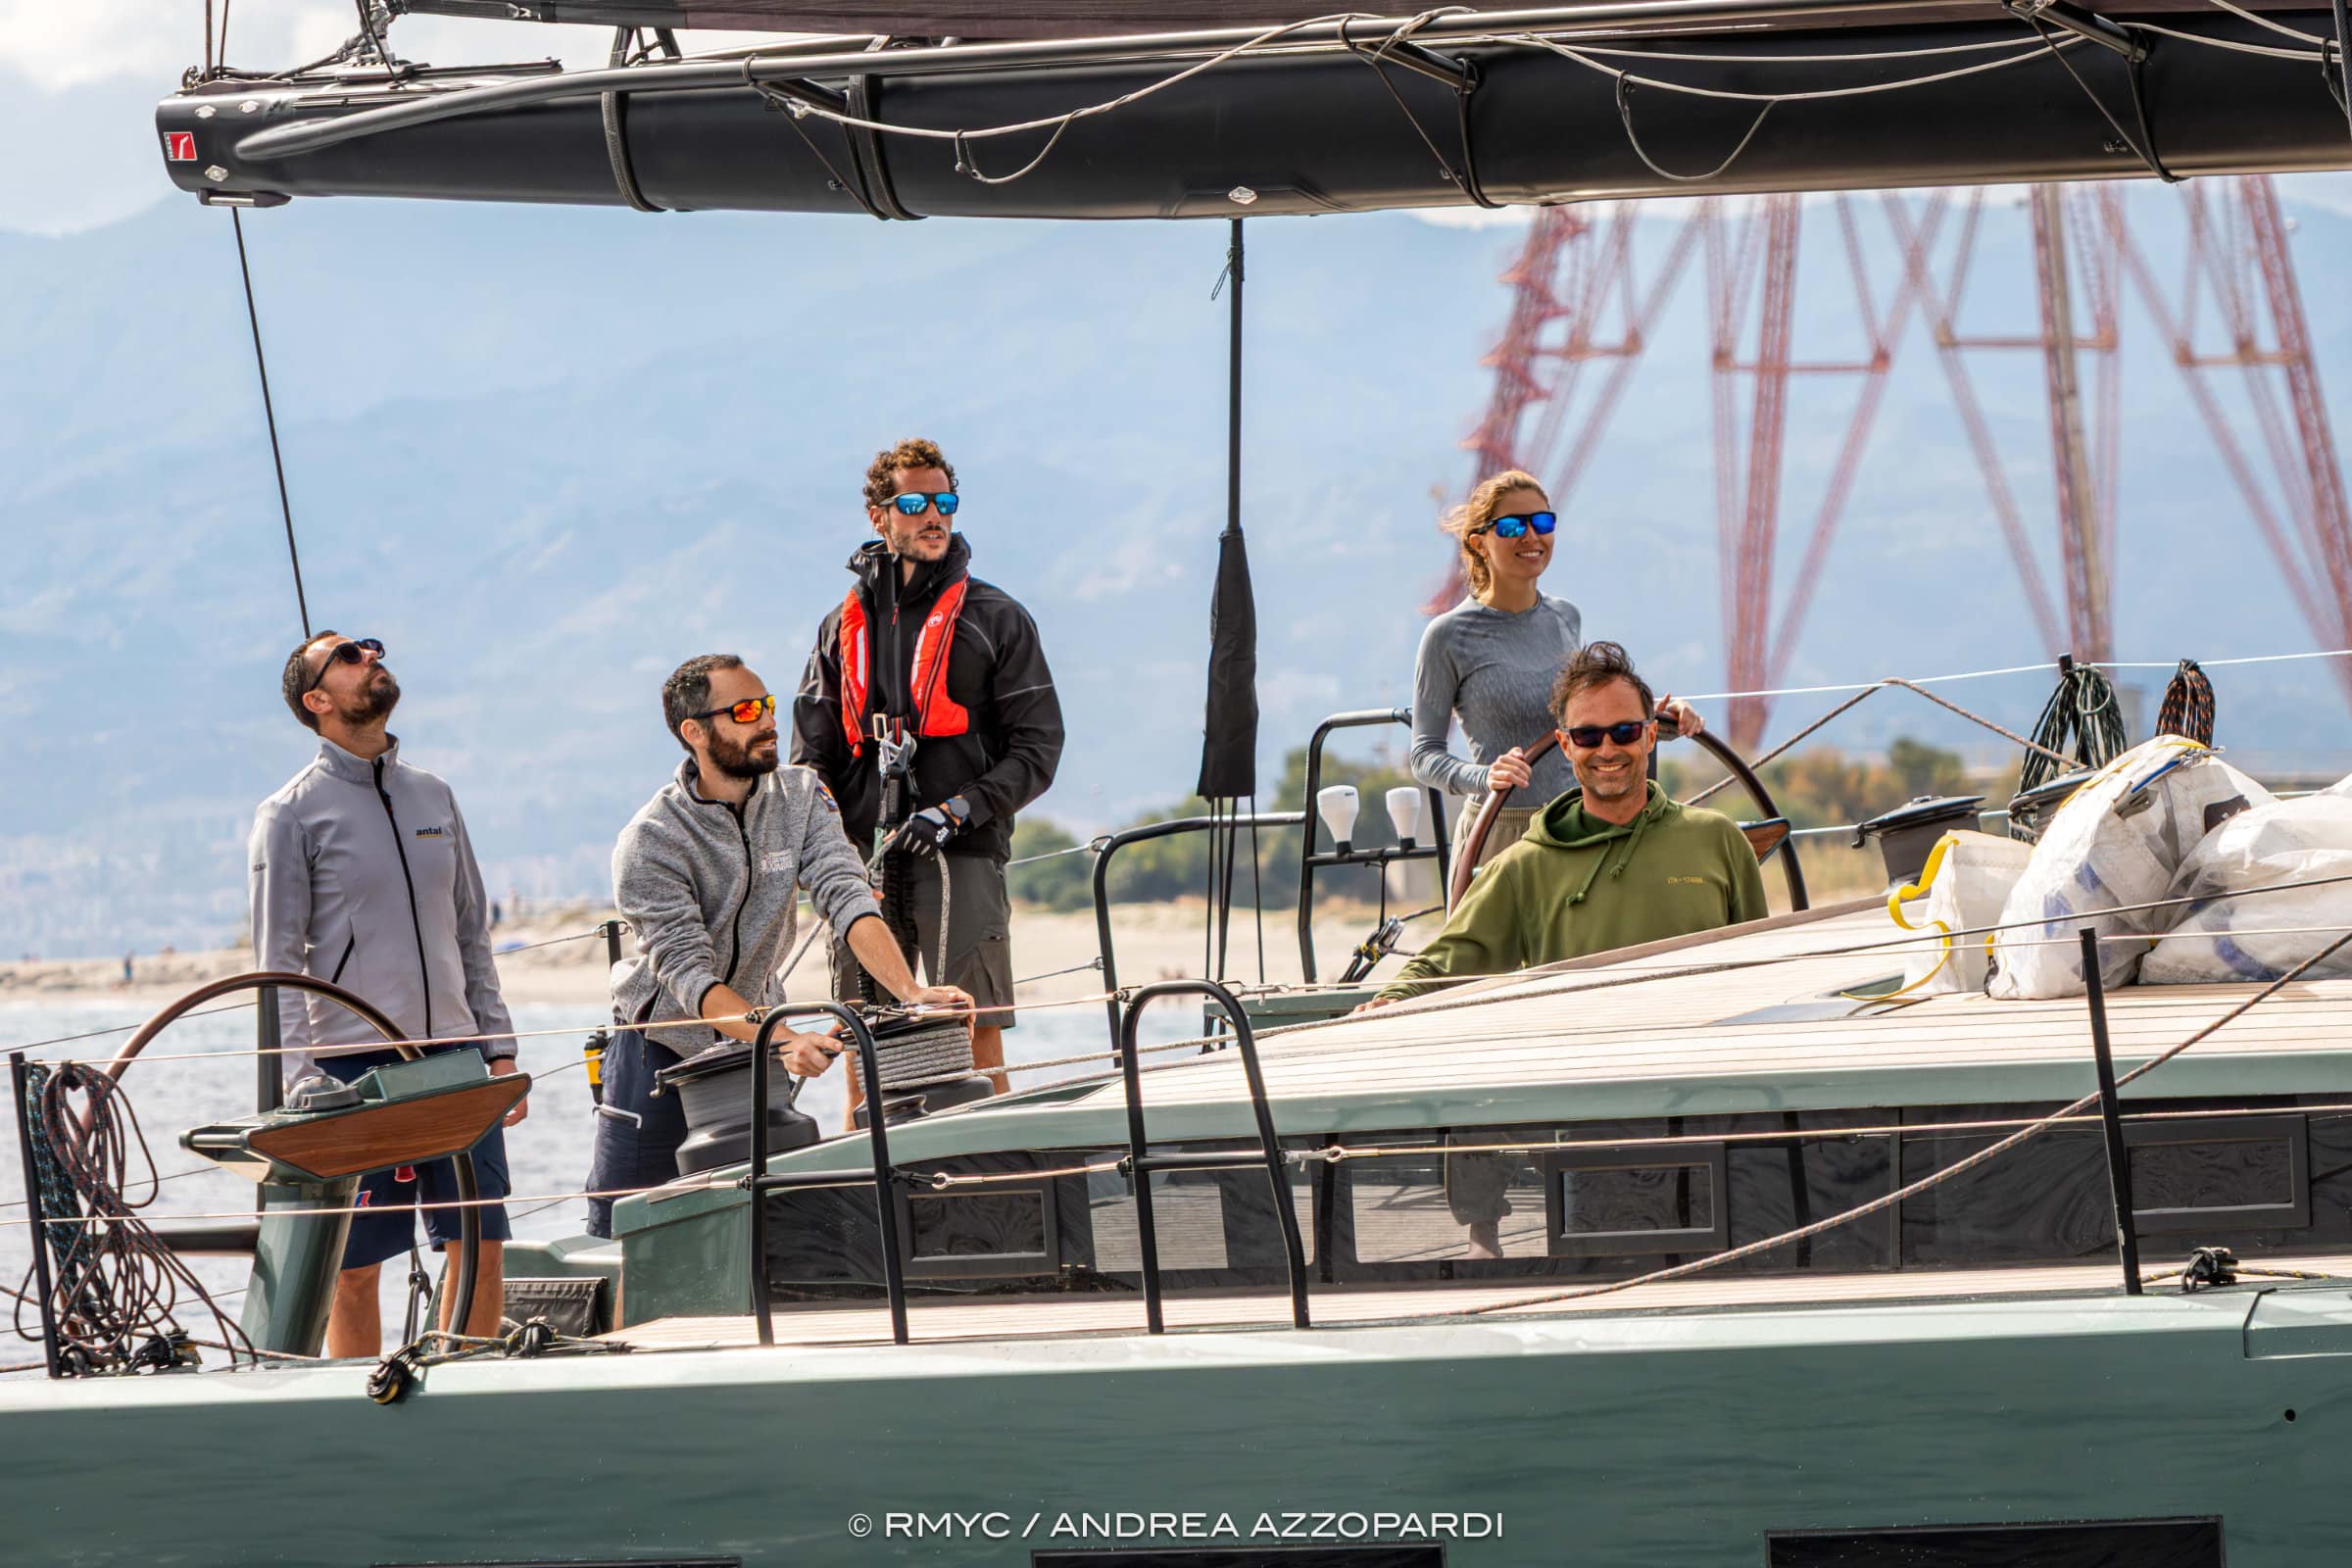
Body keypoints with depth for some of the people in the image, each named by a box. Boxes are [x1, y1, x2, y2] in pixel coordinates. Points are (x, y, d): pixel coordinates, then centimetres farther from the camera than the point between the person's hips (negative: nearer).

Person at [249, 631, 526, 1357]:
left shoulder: (434, 798, 15)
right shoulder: (291, 814, -1)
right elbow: (279, 961, -5)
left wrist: (498, 1047, 11)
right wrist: (303, 1080, -13)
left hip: (454, 1057, 5)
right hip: (354, 1064, -5)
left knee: (482, 1246, 2)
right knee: (355, 1265, -2)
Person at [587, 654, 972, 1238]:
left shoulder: (800, 797, -8)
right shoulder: (647, 844, -21)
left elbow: (845, 897, -20)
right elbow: (690, 976, -29)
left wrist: (910, 991, -38)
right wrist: (783, 1042, -44)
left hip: (753, 1045, 3)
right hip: (660, 1050, -3)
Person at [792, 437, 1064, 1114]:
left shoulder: (995, 619, 6)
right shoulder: (844, 627, 16)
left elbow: (1037, 748, 1)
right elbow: (813, 757, 17)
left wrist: (955, 811, -12)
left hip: (961, 856, -3)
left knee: (975, 1036, -10)